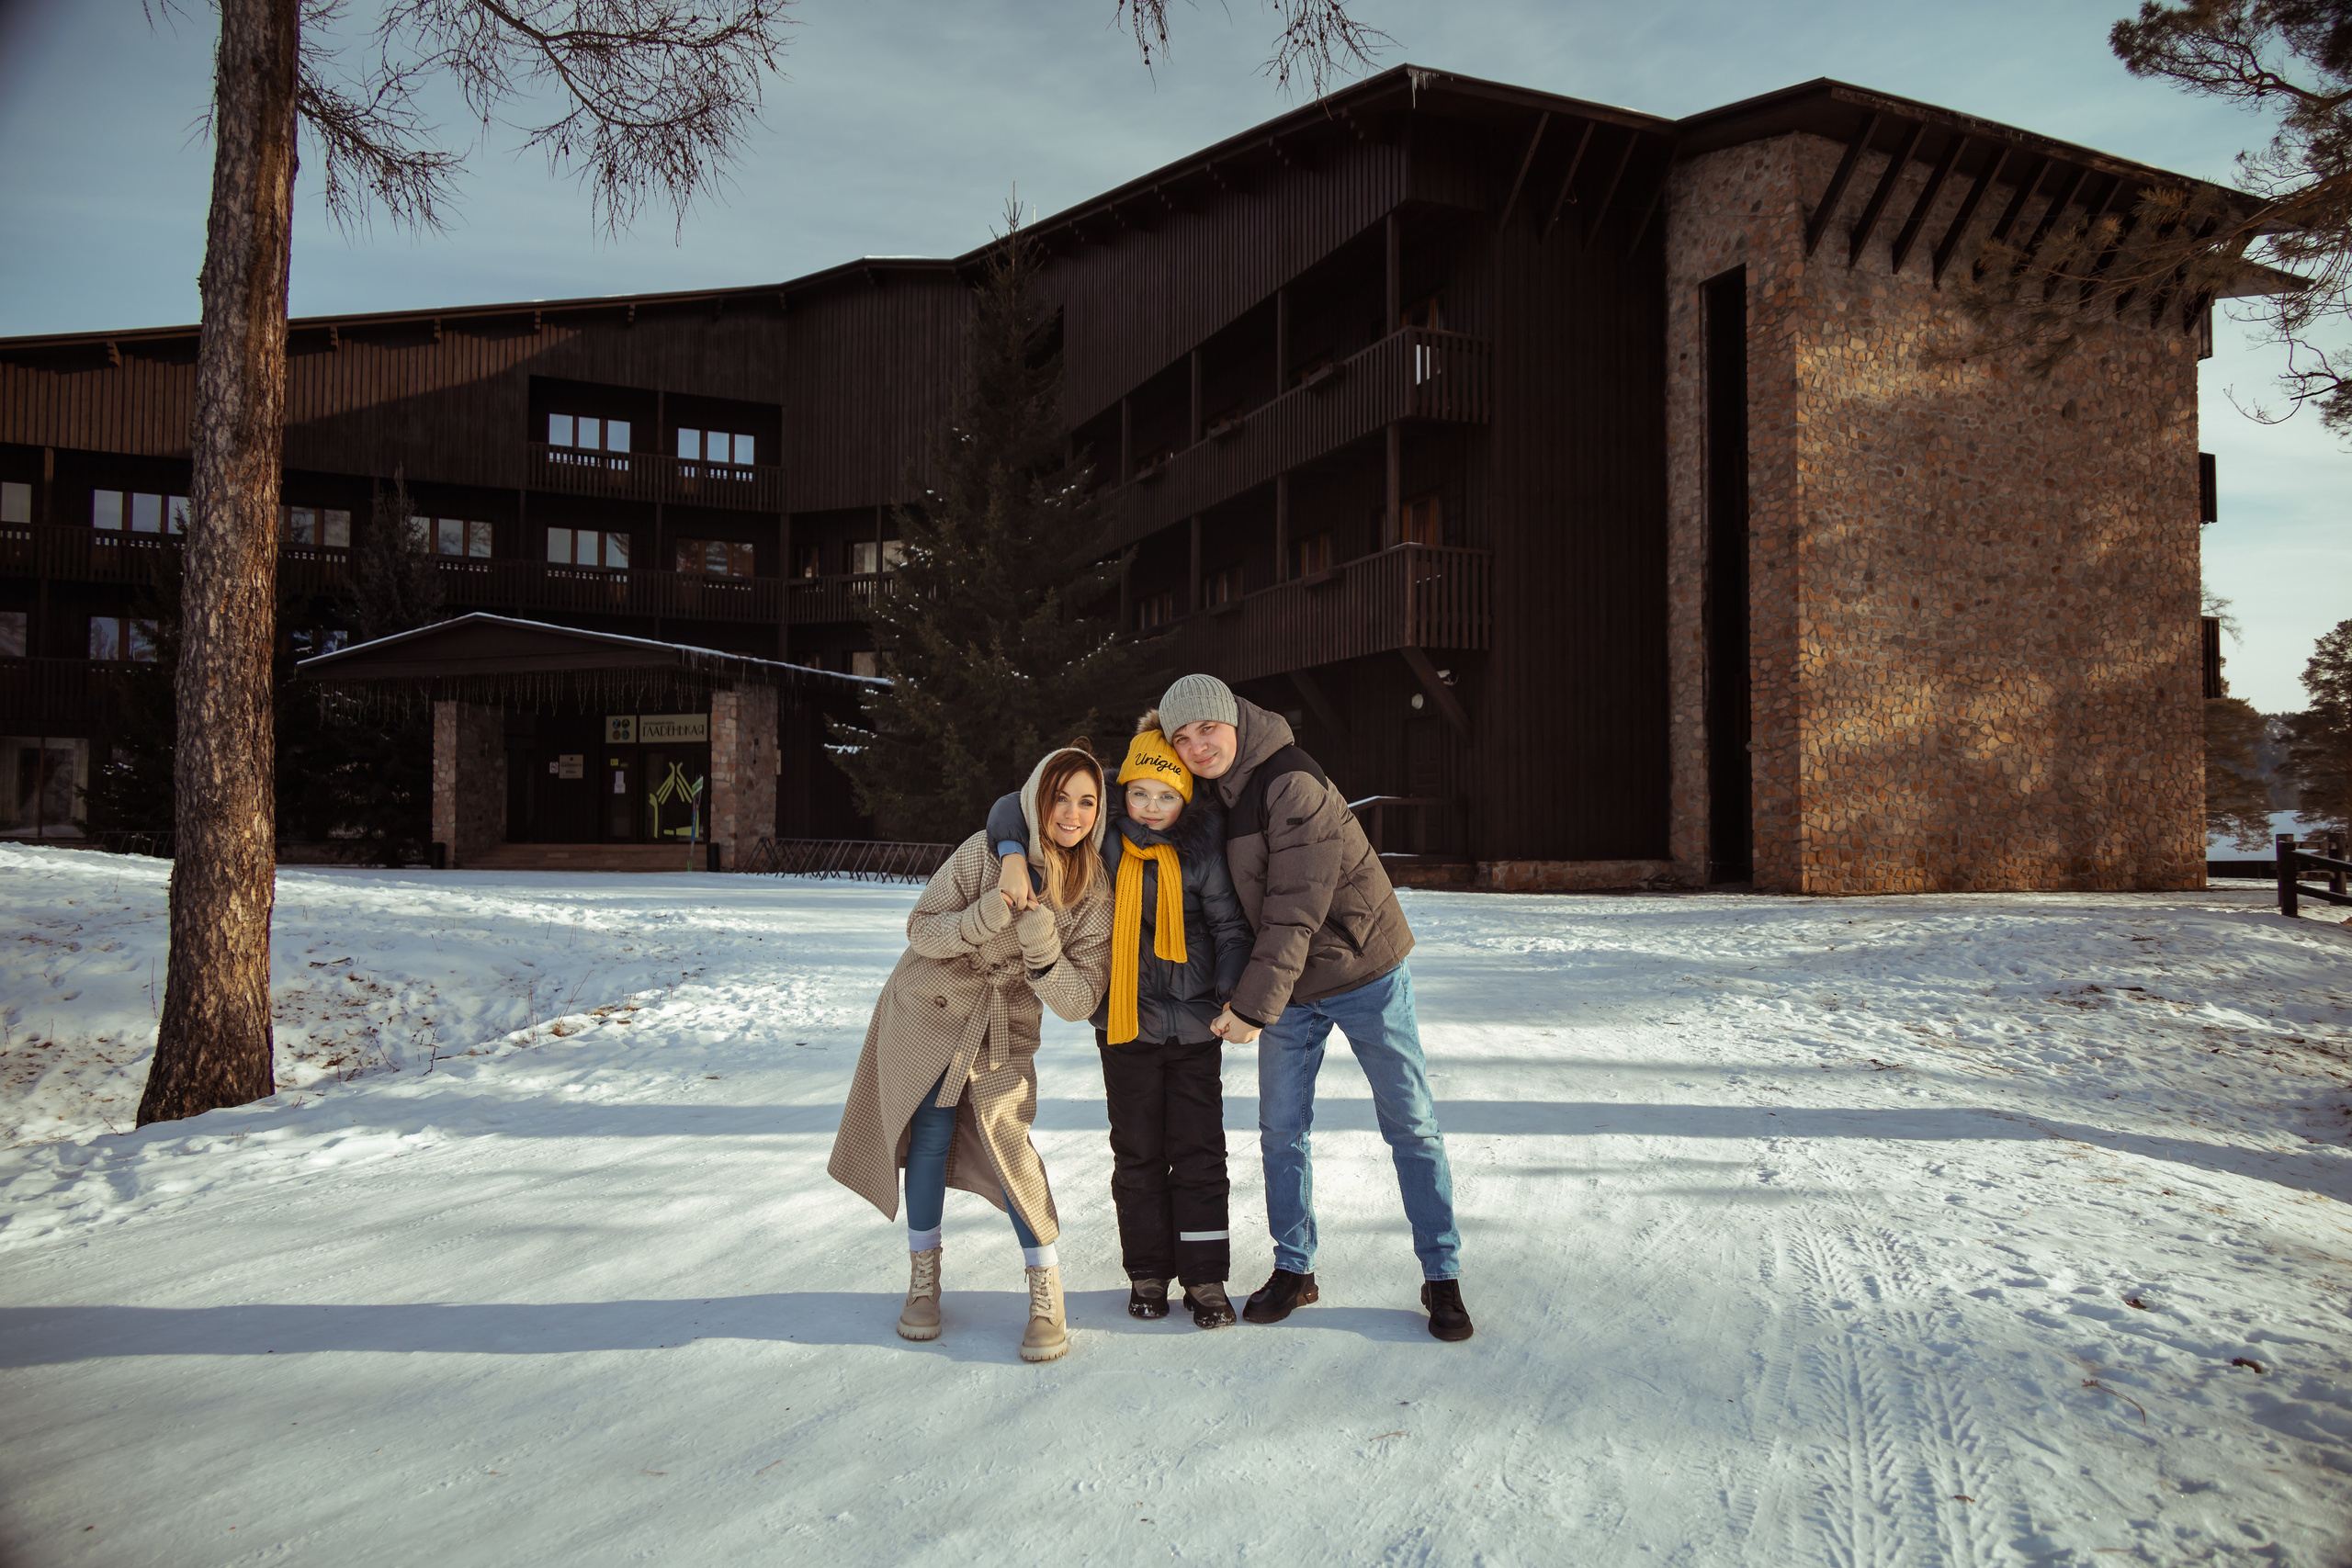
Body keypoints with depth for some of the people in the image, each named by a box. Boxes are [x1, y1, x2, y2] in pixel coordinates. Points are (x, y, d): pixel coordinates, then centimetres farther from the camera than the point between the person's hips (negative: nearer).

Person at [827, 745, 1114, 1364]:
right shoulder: (986, 852, -16)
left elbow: (1077, 1001, -14)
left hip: (1005, 1033, 1)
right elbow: (921, 930, -12)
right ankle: (923, 1278, 19)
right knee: (931, 1138, -2)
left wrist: (1040, 939, -31)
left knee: (1008, 1142, -14)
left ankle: (1047, 1295, -4)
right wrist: (990, 914, -29)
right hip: (928, 1014, 0)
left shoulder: (1095, 894, -11)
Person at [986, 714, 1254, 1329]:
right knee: (1137, 1152, 10)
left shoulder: (1203, 844, -10)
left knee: (1199, 1152, 3)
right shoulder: (1104, 834, -5)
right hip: (1124, 1023, 2)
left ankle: (1205, 1277, 14)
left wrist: (1234, 993, -21)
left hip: (1195, 1023, -1)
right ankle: (1147, 1272, 23)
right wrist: (1014, 856, -20)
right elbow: (1014, 807, 0)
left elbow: (1231, 926, -7)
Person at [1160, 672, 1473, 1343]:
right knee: (1281, 1129, 8)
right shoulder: (1215, 794, 1)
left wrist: (1253, 1004, -25)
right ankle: (1294, 1268, 23)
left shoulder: (1292, 786, -23)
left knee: (1412, 1123, 2)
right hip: (1288, 986, 7)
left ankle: (1442, 1275, 15)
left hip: (1364, 973, -6)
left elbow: (1296, 912, -26)